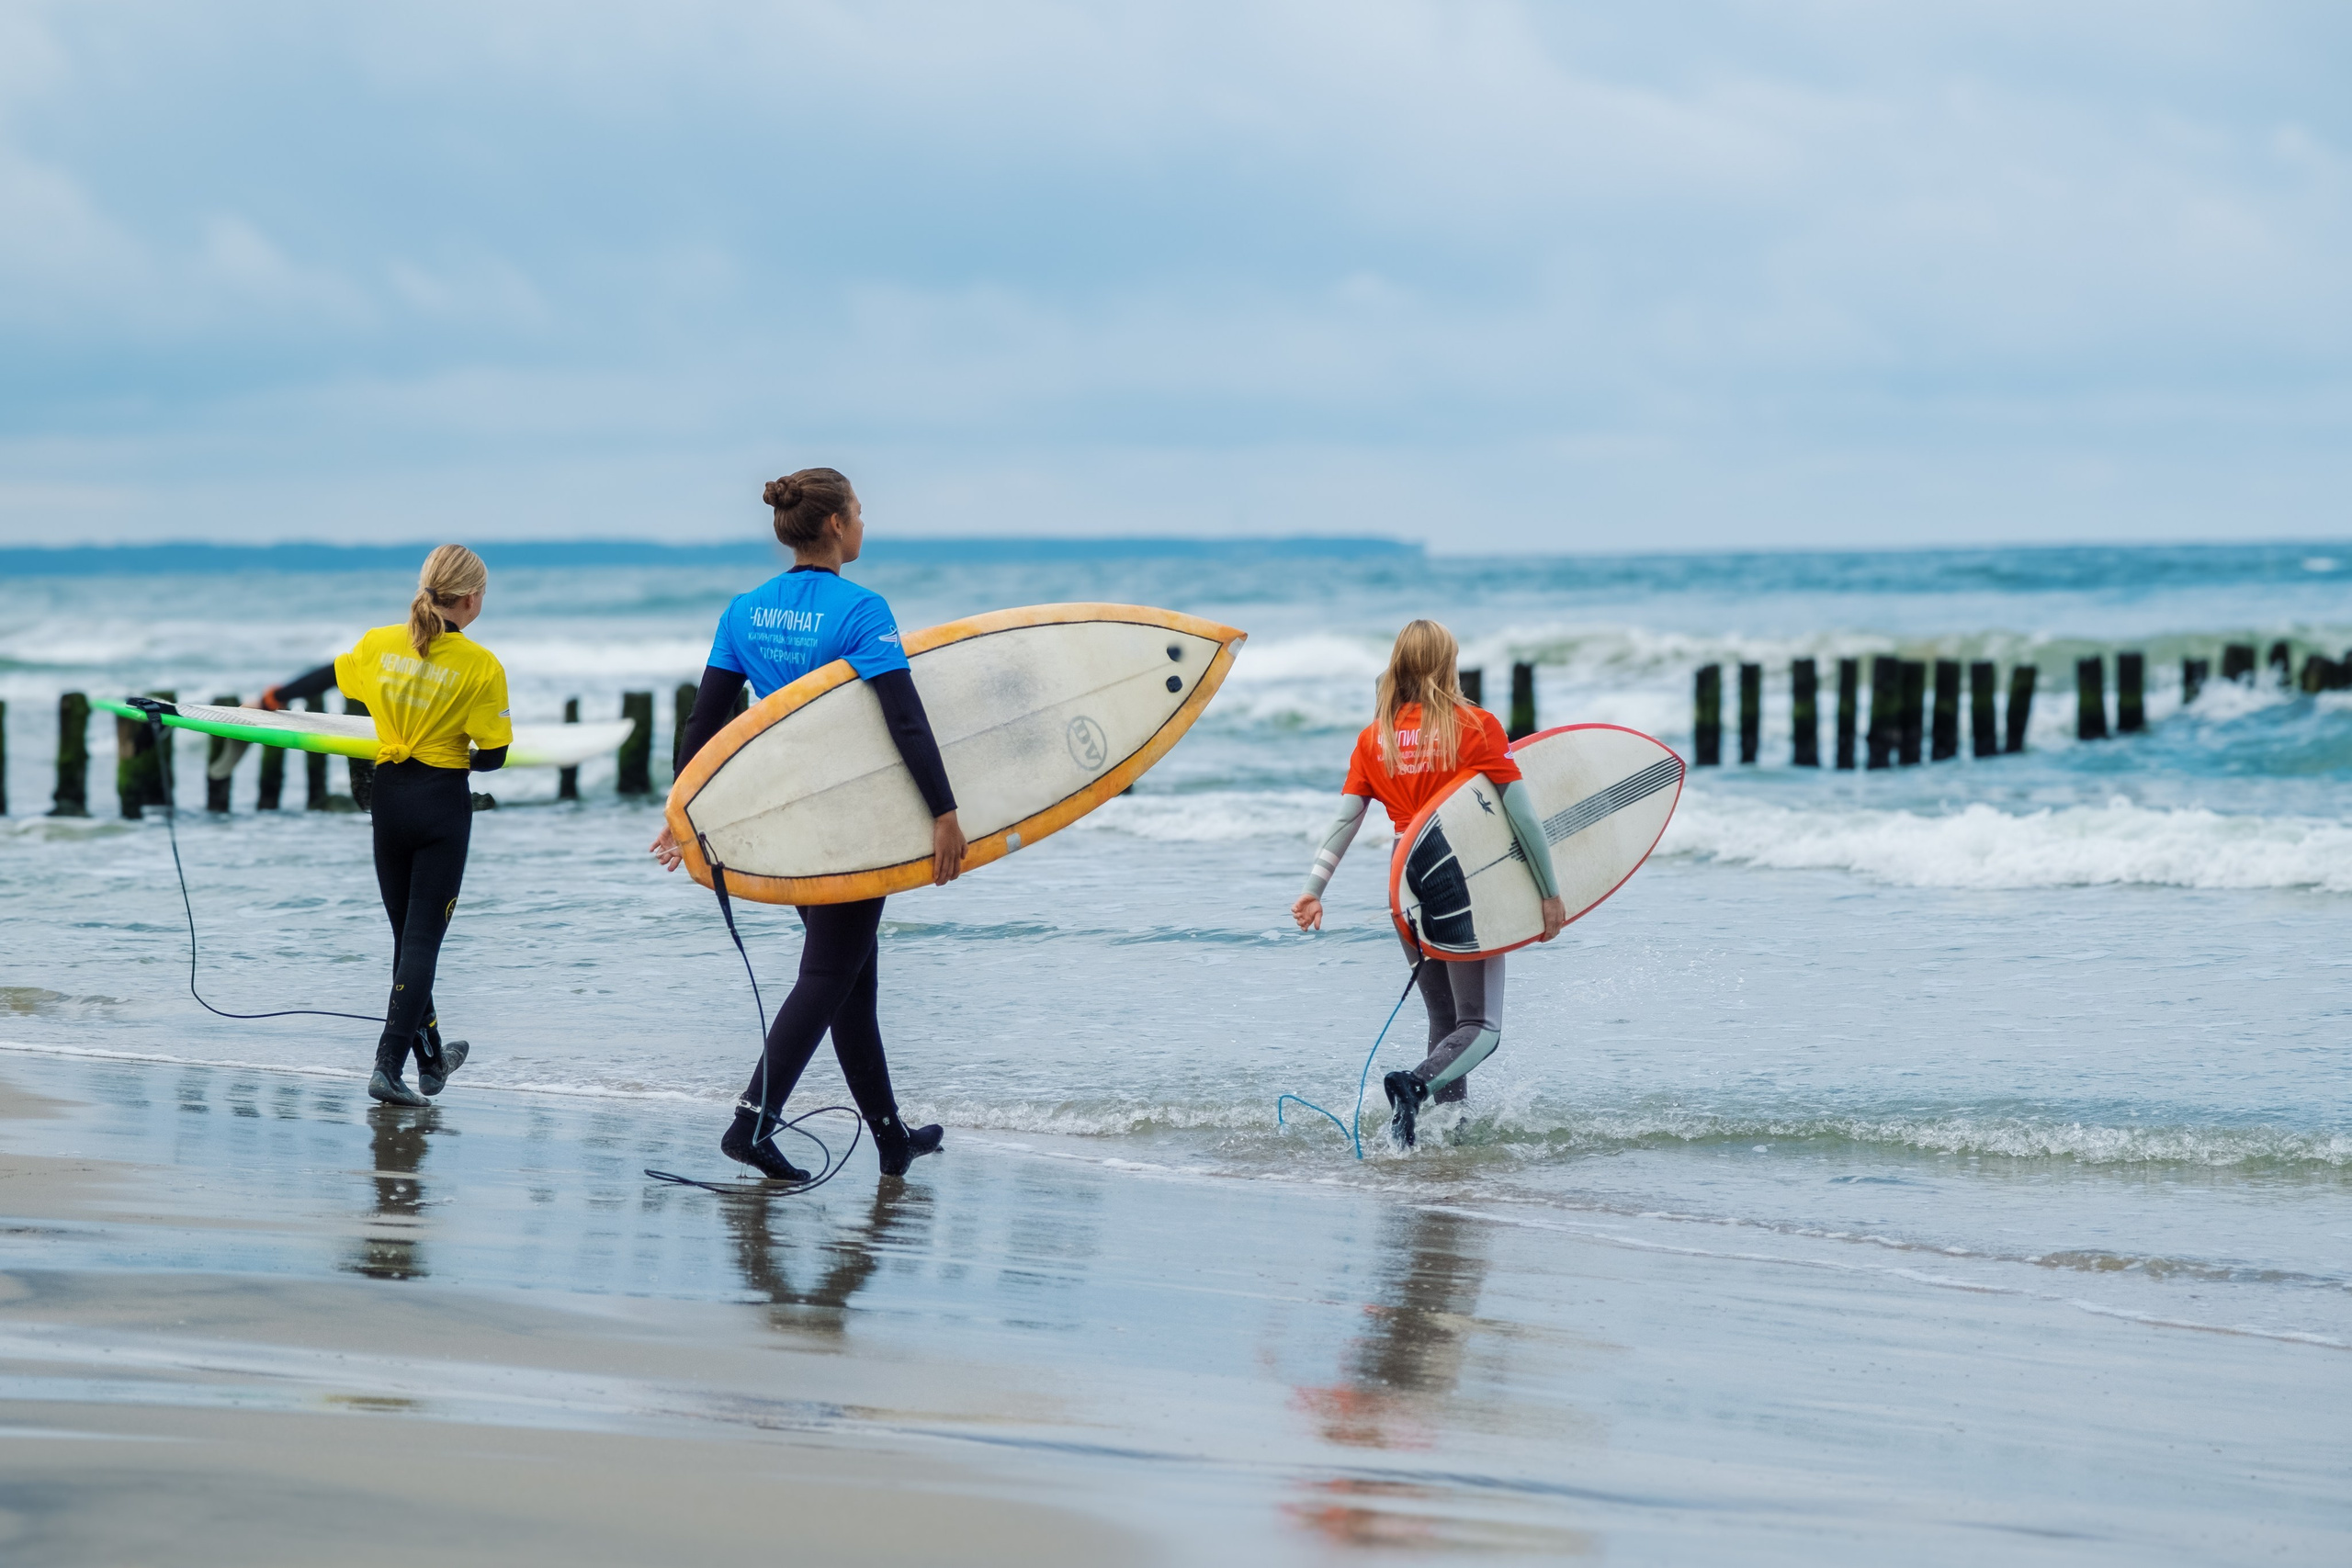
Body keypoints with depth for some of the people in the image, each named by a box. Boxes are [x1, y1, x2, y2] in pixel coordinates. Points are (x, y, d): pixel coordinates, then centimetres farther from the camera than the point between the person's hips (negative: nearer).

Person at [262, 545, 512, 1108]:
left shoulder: (380, 644, -1)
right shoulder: (481, 665, -12)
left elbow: (325, 676, 16)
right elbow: (493, 756, -11)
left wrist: (270, 700, 33)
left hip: (389, 797, 5)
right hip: (443, 804, -5)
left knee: (406, 934, 16)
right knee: (424, 938, -2)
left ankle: (431, 1059, 29)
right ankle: (389, 1065, -12)